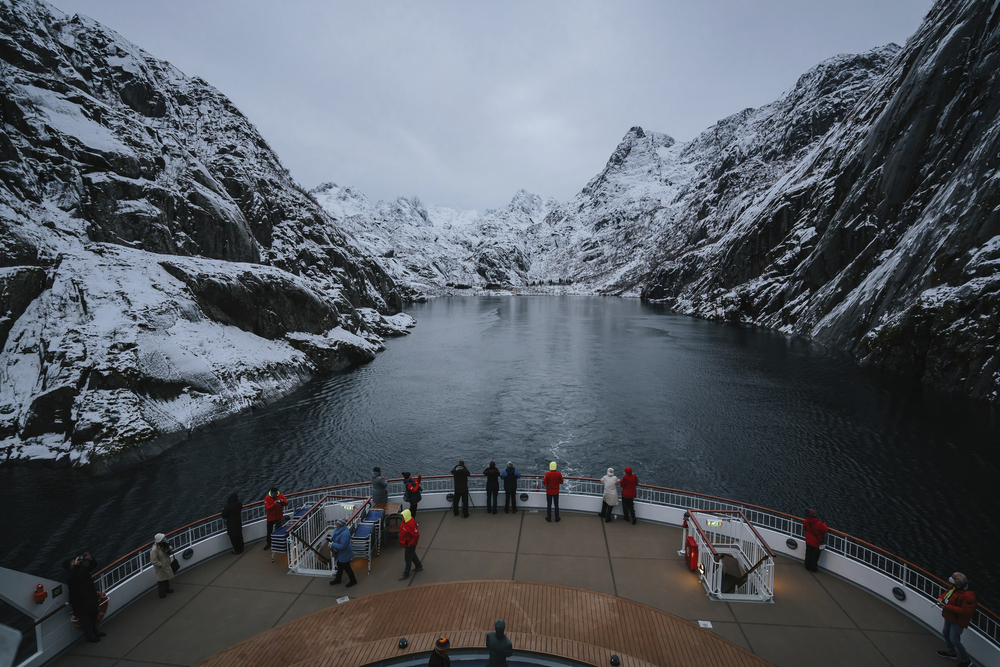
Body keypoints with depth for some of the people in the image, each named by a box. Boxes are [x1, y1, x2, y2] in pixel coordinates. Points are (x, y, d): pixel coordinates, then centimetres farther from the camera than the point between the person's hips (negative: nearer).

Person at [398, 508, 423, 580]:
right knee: (412, 555, 25)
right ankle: (419, 566, 45)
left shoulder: (411, 524, -34)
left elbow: (416, 535, -29)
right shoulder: (405, 521, -6)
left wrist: (410, 544, -21)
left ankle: (406, 573, 25)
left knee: (408, 558, 8)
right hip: (405, 543, 9)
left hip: (409, 545, -9)